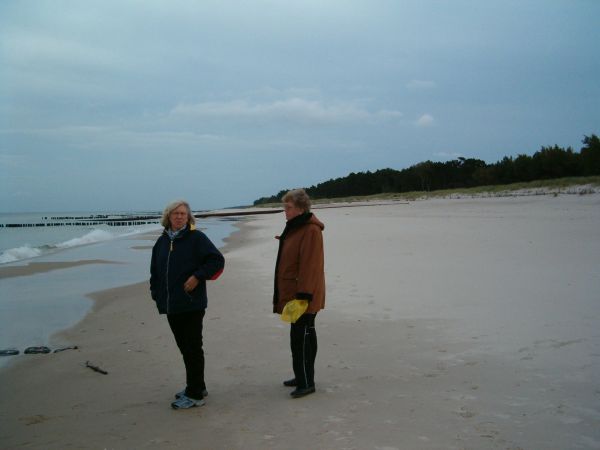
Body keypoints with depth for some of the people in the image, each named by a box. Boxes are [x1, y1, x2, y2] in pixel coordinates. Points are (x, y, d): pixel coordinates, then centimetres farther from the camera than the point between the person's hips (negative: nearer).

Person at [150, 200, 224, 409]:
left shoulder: (196, 238, -7)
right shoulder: (162, 241, 12)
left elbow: (217, 260, -11)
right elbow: (155, 270, 18)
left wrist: (197, 276, -17)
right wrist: (156, 293, 10)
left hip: (191, 305, -7)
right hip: (170, 305, 7)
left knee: (192, 348, -1)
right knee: (184, 347, 15)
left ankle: (195, 394, 5)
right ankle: (196, 387, 28)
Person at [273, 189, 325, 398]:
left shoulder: (311, 230, -18)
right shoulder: (294, 228, 15)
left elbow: (310, 265, -23)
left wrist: (303, 295, -25)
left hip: (303, 296, -10)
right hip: (292, 293, 10)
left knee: (302, 337, -6)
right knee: (302, 335, 16)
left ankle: (306, 383, 1)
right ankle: (303, 377, 26)